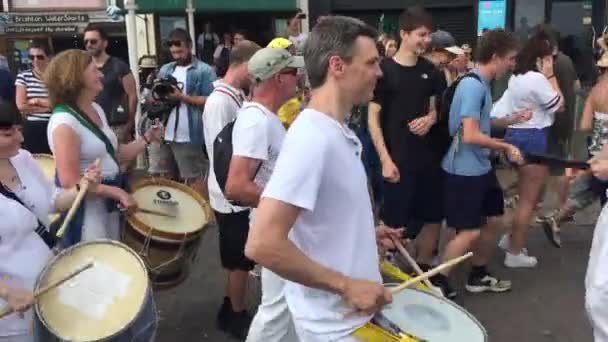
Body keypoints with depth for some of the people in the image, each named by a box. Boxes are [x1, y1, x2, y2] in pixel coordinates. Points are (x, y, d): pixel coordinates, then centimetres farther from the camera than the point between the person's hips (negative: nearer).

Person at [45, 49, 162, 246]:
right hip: (84, 209, -8)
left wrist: (146, 139, 2)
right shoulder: (64, 122, -21)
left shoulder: (96, 109, 6)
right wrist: (117, 192, -25)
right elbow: (70, 183, -24)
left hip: (109, 204, 8)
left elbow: (114, 156, 11)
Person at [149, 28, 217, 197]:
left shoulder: (205, 71, -3)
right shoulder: (165, 70, 15)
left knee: (195, 178, 2)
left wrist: (182, 97, -16)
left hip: (188, 137, -6)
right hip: (161, 134, 6)